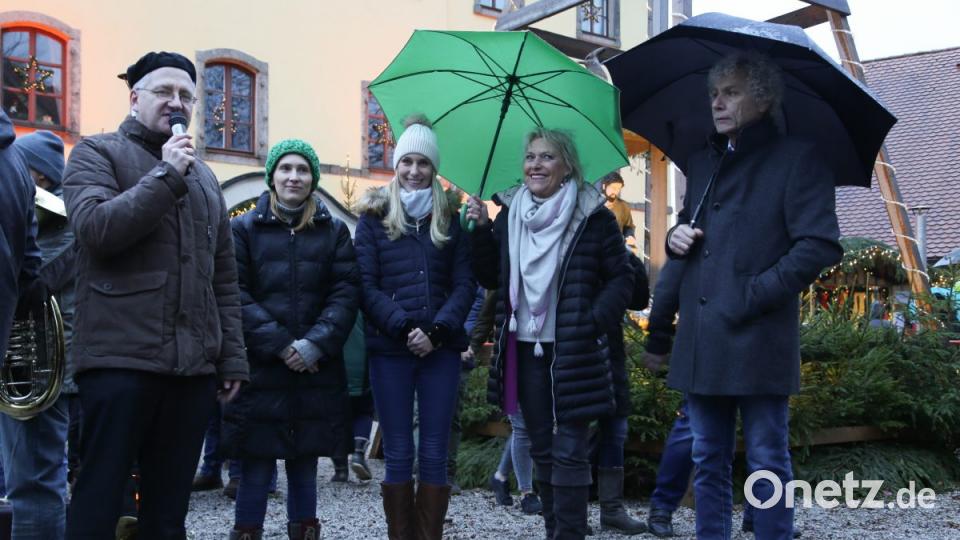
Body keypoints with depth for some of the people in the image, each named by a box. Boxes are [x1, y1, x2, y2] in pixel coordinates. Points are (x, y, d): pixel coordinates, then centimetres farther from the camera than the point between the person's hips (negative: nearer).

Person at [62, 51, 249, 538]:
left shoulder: (203, 175, 20)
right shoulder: (97, 152, 6)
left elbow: (224, 276, 19)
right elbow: (96, 228, -14)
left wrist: (232, 357, 13)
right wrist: (166, 175, -11)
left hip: (194, 365, 5)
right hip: (120, 358, -5)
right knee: (99, 500, -3)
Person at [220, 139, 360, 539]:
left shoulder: (335, 231, 10)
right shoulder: (244, 228, 5)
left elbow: (346, 293, 1)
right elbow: (236, 295, -4)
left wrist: (315, 345, -13)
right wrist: (279, 344, -13)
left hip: (317, 371, 2)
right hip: (260, 369, -2)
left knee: (305, 465, 9)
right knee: (256, 467, 0)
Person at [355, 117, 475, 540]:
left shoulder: (449, 217, 10)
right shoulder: (375, 217, 6)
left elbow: (465, 283, 4)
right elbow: (366, 285, -2)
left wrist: (437, 330, -12)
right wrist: (404, 326, -15)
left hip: (441, 348, 1)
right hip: (389, 350, -1)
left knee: (434, 454, 3)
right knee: (398, 454, 3)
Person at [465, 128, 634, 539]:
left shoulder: (592, 215, -4)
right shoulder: (509, 215, 7)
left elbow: (621, 277, -2)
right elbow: (490, 278, 10)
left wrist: (593, 323, -15)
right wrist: (482, 230, -3)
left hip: (572, 351, -4)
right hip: (525, 348, 5)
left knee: (569, 451, -4)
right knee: (542, 449, 13)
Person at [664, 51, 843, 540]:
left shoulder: (797, 160, -3)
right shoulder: (702, 163, 17)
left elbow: (821, 246, -12)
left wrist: (753, 294, -17)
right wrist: (676, 238, 6)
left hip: (756, 344, -6)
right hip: (701, 344, 7)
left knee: (767, 462, 3)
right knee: (709, 463, 14)